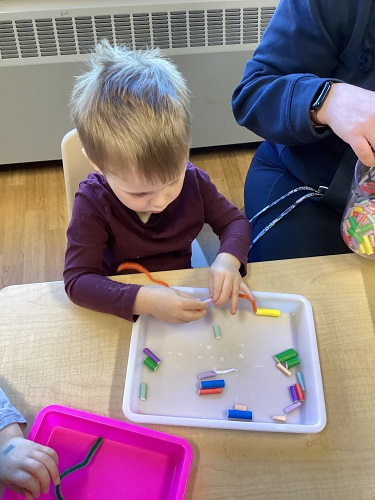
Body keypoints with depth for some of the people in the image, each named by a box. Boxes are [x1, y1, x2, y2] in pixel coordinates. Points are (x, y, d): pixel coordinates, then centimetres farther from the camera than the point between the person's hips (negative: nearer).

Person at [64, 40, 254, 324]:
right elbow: (77, 280, -25)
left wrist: (228, 259, -23)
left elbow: (235, 222, 0)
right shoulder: (92, 203, -20)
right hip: (124, 313, -3)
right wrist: (145, 301, -41)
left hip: (183, 296, 3)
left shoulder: (193, 181, -12)